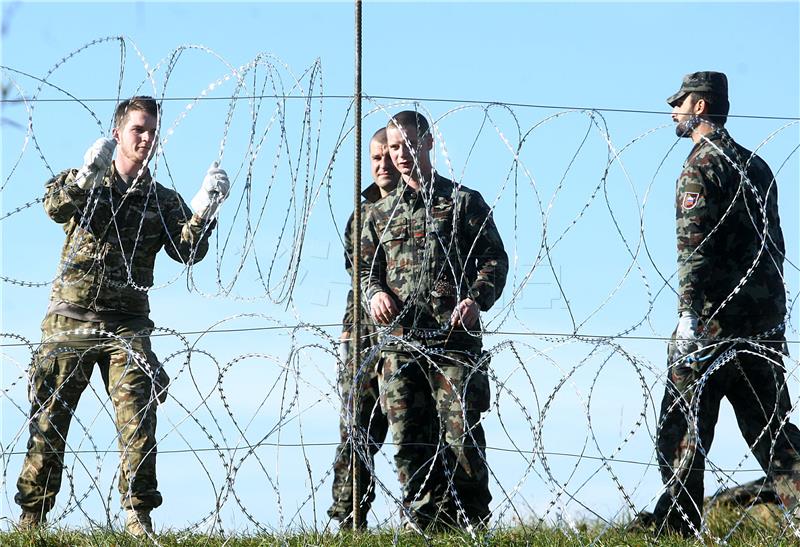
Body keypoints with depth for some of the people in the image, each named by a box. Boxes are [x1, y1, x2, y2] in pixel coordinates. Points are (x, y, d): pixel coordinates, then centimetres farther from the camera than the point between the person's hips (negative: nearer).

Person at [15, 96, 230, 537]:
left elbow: (187, 252, -1)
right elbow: (55, 206, -15)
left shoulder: (162, 200, 14)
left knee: (138, 422, -11)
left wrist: (204, 212, -20)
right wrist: (86, 176, -35)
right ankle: (31, 517, 7)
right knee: (48, 420, -1)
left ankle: (138, 520, -9)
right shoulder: (83, 183, 8)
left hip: (127, 326, 1)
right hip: (70, 318, -1)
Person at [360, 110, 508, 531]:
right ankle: (424, 522, 6)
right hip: (400, 341, 3)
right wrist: (375, 292, 0)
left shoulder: (464, 202, 10)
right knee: (407, 437, 0)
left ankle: (470, 521, -2)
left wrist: (477, 299, -12)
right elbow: (366, 266, 23)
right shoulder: (380, 213, 20)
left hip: (454, 337, -3)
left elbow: (495, 258, 6)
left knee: (462, 431, -10)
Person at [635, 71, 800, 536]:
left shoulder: (702, 166, -7)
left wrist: (688, 314, -23)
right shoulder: (756, 166, 18)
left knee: (684, 427, 0)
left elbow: (694, 244, -18)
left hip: (716, 320, -7)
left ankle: (677, 523, 2)